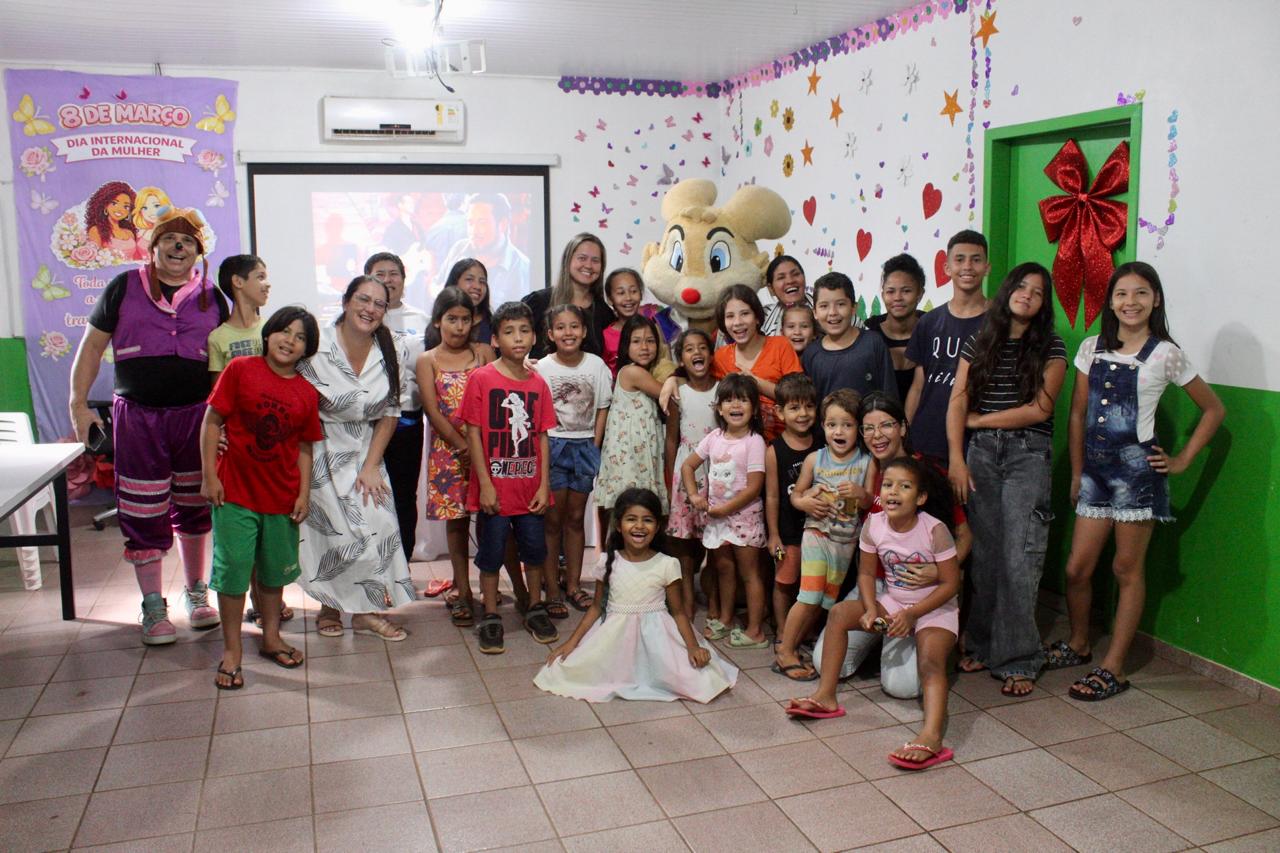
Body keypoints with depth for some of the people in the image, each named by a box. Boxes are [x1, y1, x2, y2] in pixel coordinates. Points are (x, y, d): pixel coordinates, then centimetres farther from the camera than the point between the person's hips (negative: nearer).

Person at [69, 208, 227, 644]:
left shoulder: (211, 297, 7)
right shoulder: (125, 288, 3)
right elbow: (92, 346, 6)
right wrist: (78, 403, 0)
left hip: (195, 415, 1)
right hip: (137, 416, -1)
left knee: (195, 509, 10)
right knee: (144, 514, 2)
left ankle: (196, 592, 26)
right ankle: (153, 607, 14)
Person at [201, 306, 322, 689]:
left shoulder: (307, 394, 2)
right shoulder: (240, 369, -7)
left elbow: (304, 448, 7)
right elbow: (212, 421, -6)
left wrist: (304, 494, 2)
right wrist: (209, 475, -10)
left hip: (282, 497, 3)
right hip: (235, 492, -3)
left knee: (275, 570, 16)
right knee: (233, 568, 2)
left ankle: (271, 638, 34)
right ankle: (231, 650, 16)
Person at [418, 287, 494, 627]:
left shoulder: (483, 352, 8)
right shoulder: (427, 361, 5)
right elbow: (433, 411, -2)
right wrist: (463, 446, -11)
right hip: (448, 449, 0)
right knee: (456, 519, 5)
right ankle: (462, 592, 14)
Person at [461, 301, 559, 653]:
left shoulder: (538, 384, 4)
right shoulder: (481, 379, -8)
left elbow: (542, 437, 6)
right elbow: (473, 434, -9)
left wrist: (544, 485, 0)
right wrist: (485, 484, -12)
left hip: (530, 487, 4)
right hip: (494, 488, -3)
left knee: (535, 549, 13)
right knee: (491, 553, 7)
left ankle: (535, 609, 31)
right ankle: (490, 618, 21)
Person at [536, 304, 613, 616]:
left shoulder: (596, 364, -2)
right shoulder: (543, 368, -7)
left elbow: (602, 408, 3)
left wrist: (594, 447, -1)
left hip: (585, 446, 2)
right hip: (552, 446, -2)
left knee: (576, 517, 11)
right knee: (553, 520, 2)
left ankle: (573, 584, 21)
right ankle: (551, 589, 9)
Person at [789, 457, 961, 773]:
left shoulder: (935, 531, -20)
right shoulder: (873, 525, -8)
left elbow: (951, 584, -15)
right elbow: (866, 572, 2)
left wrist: (912, 614, -22)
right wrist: (871, 610, -16)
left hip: (935, 607, -5)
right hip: (892, 603, 5)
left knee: (931, 660, -31)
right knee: (839, 613, -12)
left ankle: (931, 735, -48)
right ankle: (826, 697, -9)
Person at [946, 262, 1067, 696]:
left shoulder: (1050, 348, 3)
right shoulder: (977, 343, 10)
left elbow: (1040, 409, -6)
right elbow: (957, 403, 3)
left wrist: (978, 420, -1)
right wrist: (956, 458, -7)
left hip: (1028, 454, -2)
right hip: (980, 452, 2)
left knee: (1020, 557, -7)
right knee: (985, 553, 4)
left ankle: (1018, 660, 1)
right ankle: (982, 645, 16)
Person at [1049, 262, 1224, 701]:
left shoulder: (1166, 354, -4)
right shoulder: (1092, 349, 6)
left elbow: (1213, 409, 5)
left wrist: (1182, 460, 0)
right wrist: (1077, 473, 8)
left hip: (1136, 468, -4)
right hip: (1095, 468, 4)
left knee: (1127, 570, 4)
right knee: (1076, 569, 6)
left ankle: (1113, 669, 12)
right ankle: (1078, 644, 30)